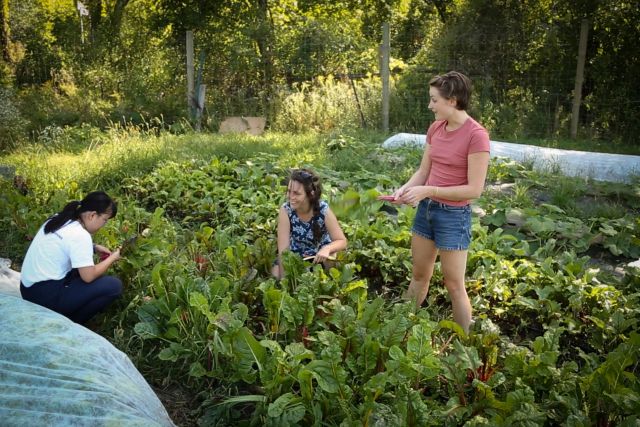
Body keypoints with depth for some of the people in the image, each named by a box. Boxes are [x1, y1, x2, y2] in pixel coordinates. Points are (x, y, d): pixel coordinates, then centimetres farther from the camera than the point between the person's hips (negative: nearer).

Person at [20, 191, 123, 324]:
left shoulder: (60, 219, 7)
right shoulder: (80, 235, -20)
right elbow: (88, 277, -19)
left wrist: (94, 247, 13)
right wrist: (112, 258, -3)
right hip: (46, 297, -10)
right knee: (114, 286, -12)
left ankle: (63, 317, 15)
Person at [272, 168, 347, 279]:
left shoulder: (323, 210, -28)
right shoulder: (286, 210, -27)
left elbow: (342, 241, -19)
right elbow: (283, 249, -29)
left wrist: (327, 249, -41)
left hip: (320, 256, 0)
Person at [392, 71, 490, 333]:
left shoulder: (476, 135, -18)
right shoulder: (435, 128, 3)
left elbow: (474, 189, -20)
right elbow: (423, 171, 8)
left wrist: (428, 191, -23)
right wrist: (405, 189, -12)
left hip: (454, 216, -6)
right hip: (426, 209, 7)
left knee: (454, 285, 5)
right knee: (419, 275, 19)